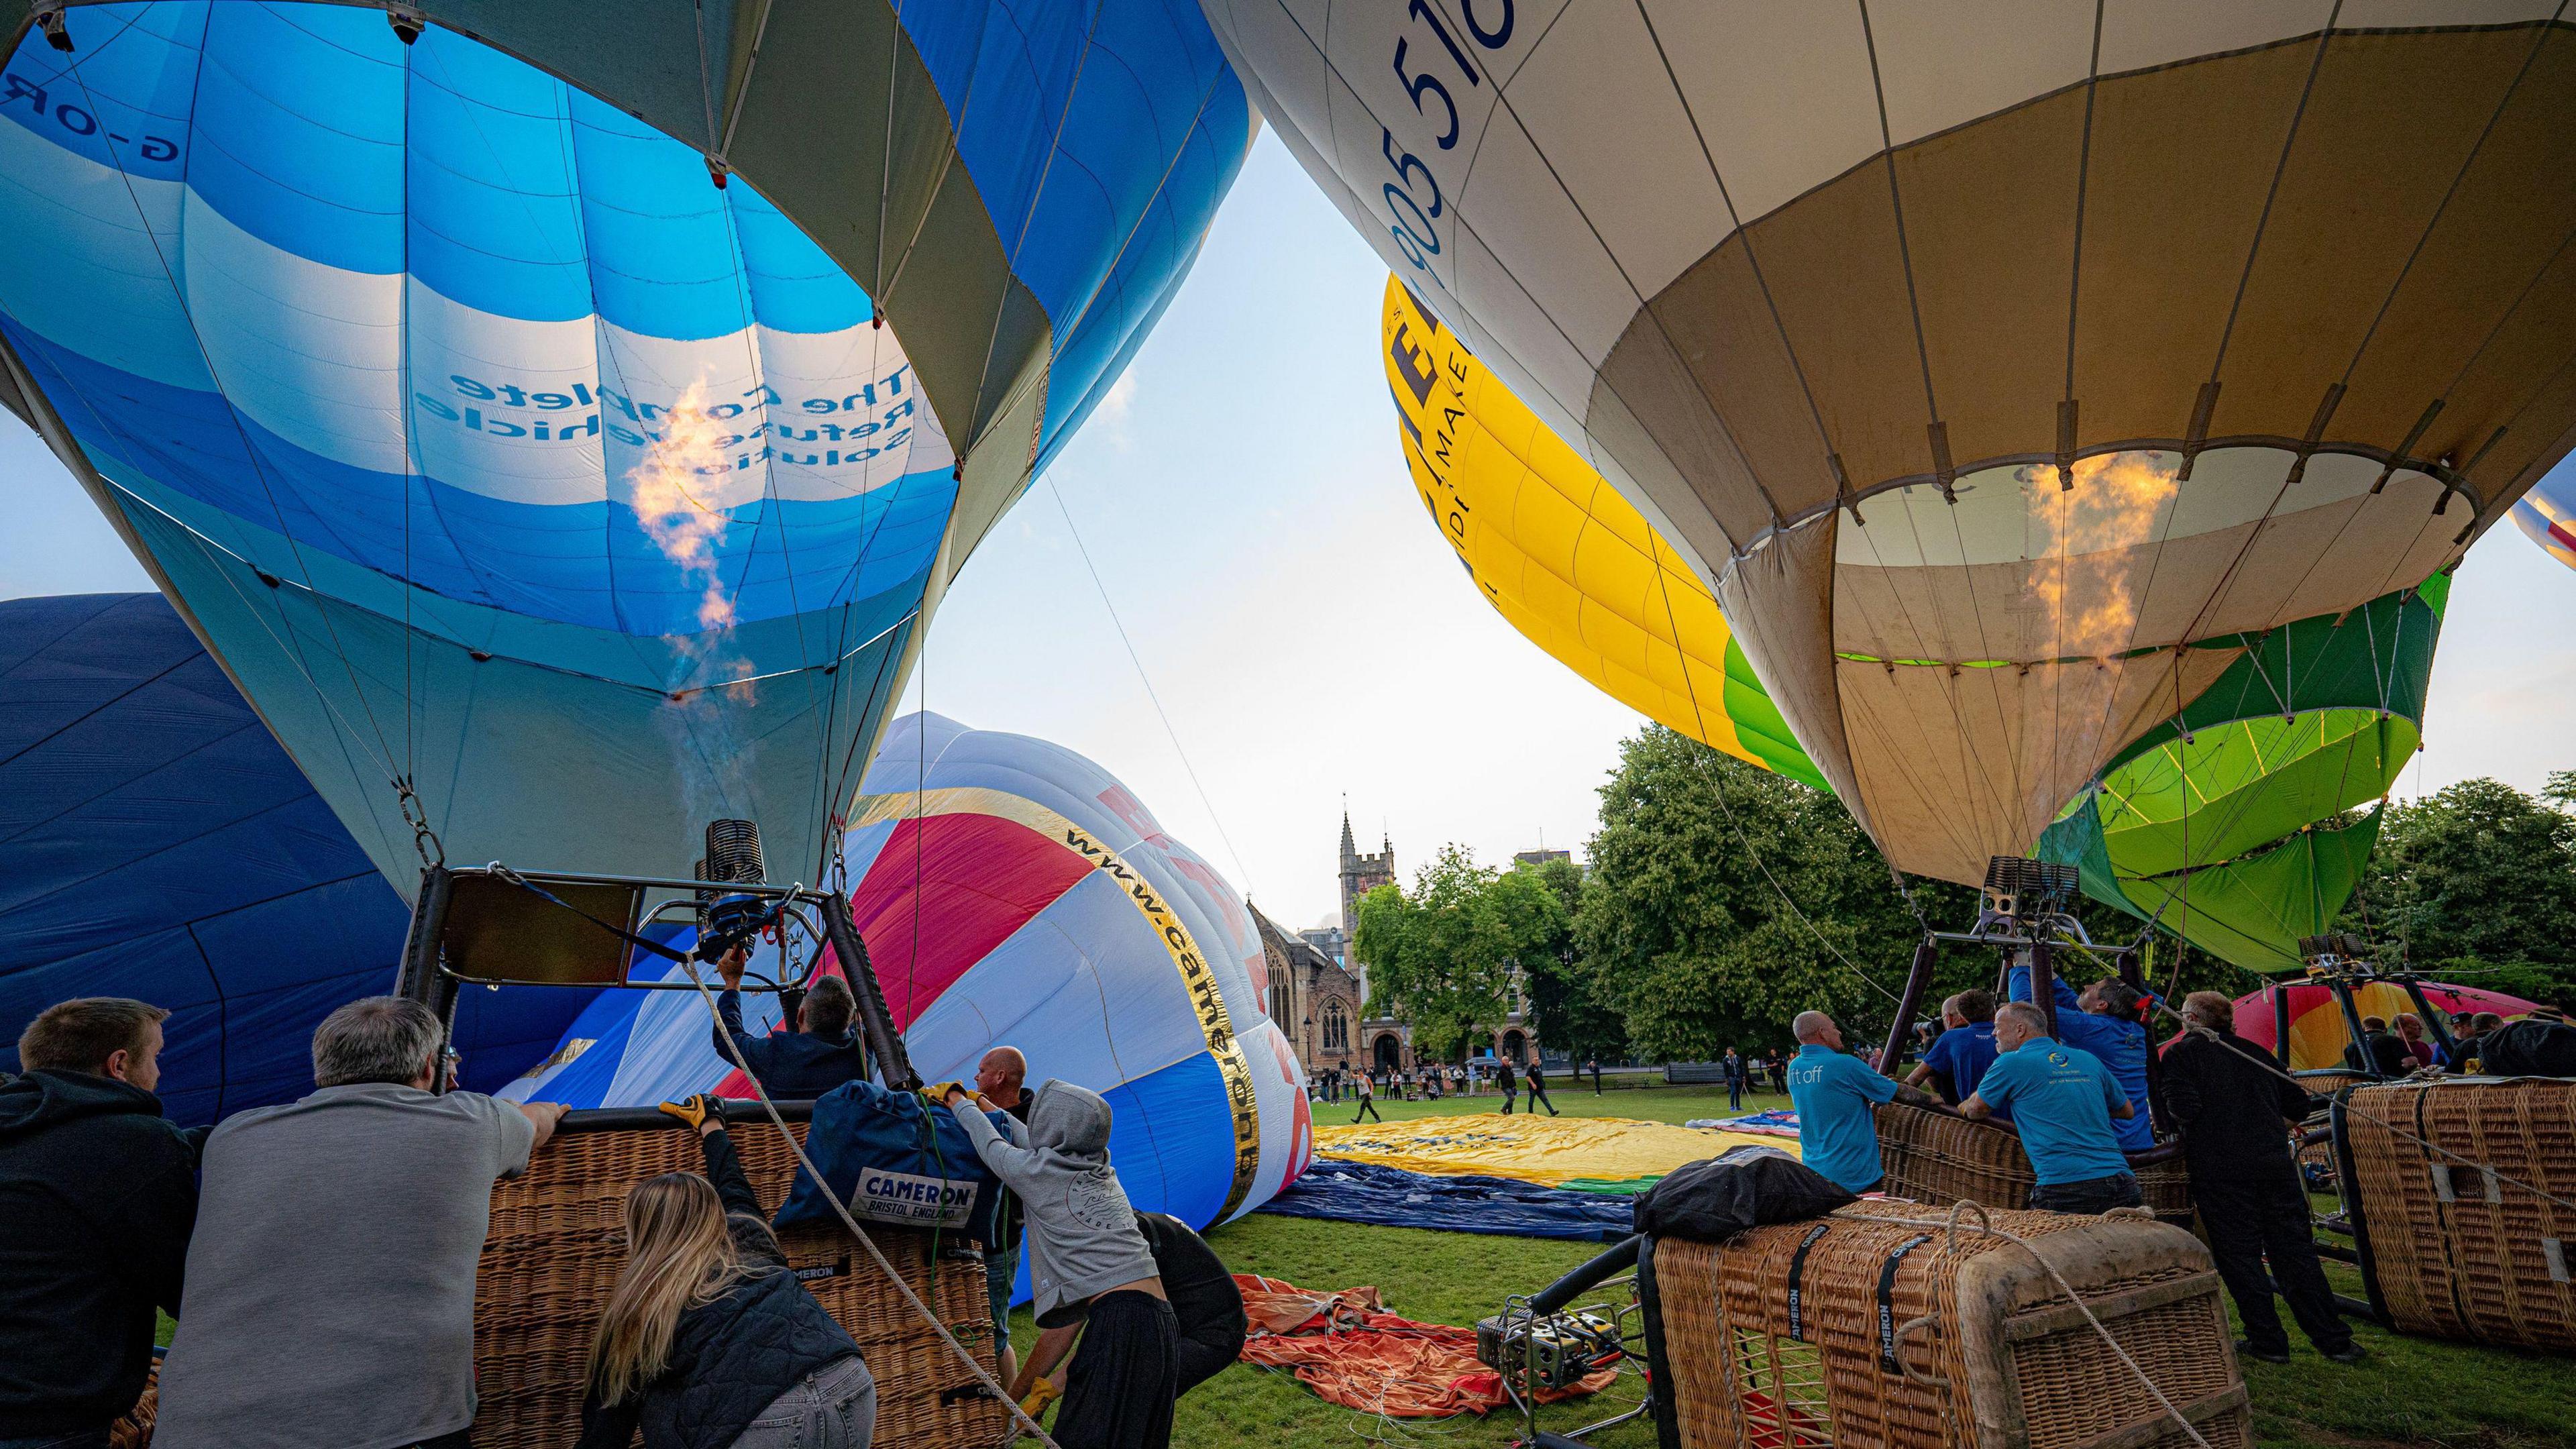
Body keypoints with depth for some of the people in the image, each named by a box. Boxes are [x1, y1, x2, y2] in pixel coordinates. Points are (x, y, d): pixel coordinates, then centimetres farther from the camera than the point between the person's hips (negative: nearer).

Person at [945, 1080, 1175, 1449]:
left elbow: (992, 1145, 20)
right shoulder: (1103, 1170, 20)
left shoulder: (1036, 1172, 1)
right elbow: (1039, 1145, 36)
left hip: (1118, 1322, -8)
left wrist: (960, 1104, 37)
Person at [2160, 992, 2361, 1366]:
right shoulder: (2252, 1051, 15)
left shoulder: (2180, 1053, -3)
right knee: (2295, 1251, 11)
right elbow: (2298, 1101, 15)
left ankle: (2267, 1342, 9)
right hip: (2275, 1163, 5)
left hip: (2219, 1171, -5)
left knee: (2238, 1256, 4)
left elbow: (2185, 1108, -15)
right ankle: (2334, 1339, 15)